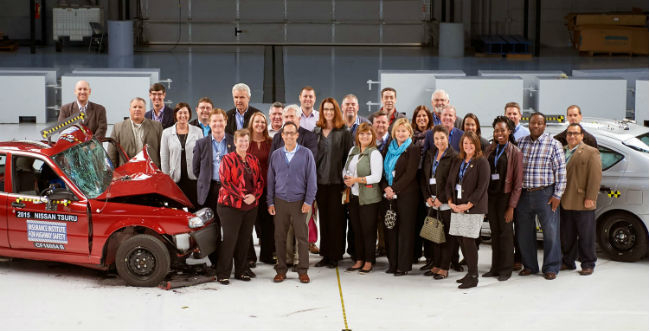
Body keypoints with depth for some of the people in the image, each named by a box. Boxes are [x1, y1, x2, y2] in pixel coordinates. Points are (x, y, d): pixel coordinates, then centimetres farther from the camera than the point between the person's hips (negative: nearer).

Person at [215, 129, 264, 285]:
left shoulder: (253, 160, 12)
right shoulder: (227, 159, -4)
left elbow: (260, 180, 12)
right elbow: (225, 182, -10)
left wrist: (254, 195, -7)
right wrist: (243, 196, -15)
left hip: (251, 206, 5)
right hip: (230, 206, -5)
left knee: (245, 239, 9)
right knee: (230, 239, -5)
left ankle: (241, 271, 19)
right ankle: (223, 273, 4)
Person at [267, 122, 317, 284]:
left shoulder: (306, 154, 1)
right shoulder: (275, 155, 7)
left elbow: (311, 179, 0)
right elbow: (270, 180, 10)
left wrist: (308, 201, -6)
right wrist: (270, 202, 5)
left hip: (299, 202, -2)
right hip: (280, 202, 2)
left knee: (302, 237, -1)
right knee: (280, 237, 3)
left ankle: (303, 270, 7)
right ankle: (281, 270, 11)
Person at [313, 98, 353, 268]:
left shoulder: (344, 132, -1)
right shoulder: (316, 131, 11)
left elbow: (349, 157, -3)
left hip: (336, 180, -4)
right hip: (320, 180, 4)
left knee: (336, 218, -2)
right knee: (323, 217, 7)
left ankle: (335, 256, 5)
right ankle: (326, 255, 13)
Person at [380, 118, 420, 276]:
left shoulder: (413, 150, -3)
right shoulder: (389, 149, 15)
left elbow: (410, 174, -11)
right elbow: (383, 170, 12)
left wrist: (394, 190, -13)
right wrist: (386, 188, -5)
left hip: (406, 194, -6)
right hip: (389, 195, 6)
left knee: (405, 229, -3)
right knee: (390, 229, 5)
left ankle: (403, 265, 0)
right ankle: (392, 263, 12)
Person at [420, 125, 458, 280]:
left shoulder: (453, 156, -7)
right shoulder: (429, 155, 13)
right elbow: (424, 177, 14)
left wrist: (441, 199, -12)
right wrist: (427, 197, 2)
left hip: (446, 202, -6)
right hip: (432, 202, 6)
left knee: (447, 235, -3)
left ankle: (444, 267, 2)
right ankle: (435, 265, 15)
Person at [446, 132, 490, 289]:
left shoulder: (482, 162, -4)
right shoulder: (457, 162, 16)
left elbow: (482, 186, -11)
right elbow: (449, 182, 15)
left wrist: (468, 204, -16)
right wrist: (450, 201, 0)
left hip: (473, 208, -6)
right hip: (457, 208, 6)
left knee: (468, 240, -10)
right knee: (461, 240, 6)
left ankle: (473, 277, -4)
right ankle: (471, 272, 18)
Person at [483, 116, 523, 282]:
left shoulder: (515, 152, -5)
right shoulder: (490, 149, 9)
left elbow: (518, 181, -7)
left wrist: (512, 206, -12)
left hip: (505, 196, -4)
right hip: (490, 195, 4)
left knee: (505, 232, 0)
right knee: (494, 232, 9)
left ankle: (506, 269, 9)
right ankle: (495, 267, 17)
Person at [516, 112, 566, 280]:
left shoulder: (553, 144, -1)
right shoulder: (520, 143, 10)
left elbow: (561, 171, -3)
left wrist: (557, 195, -8)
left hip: (545, 194, -4)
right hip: (523, 194, 4)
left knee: (551, 232, -3)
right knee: (523, 233, 8)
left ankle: (551, 268, 7)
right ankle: (529, 265, 21)